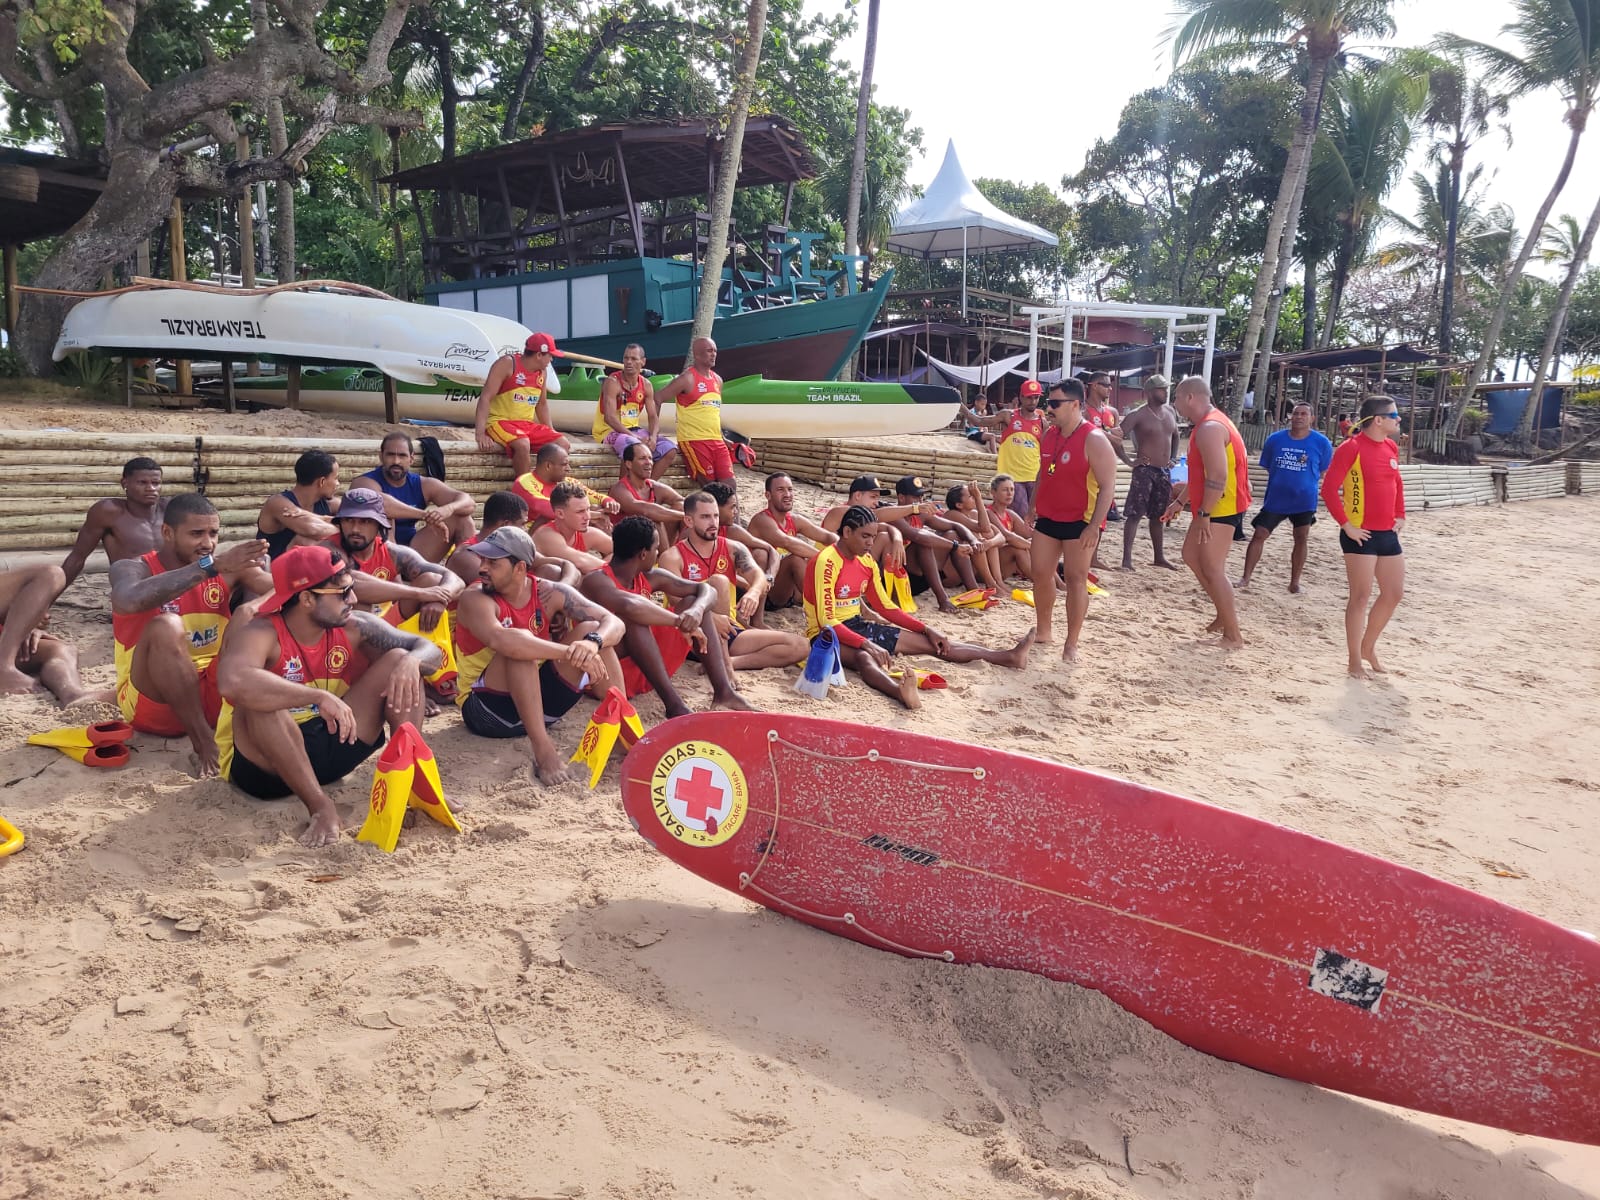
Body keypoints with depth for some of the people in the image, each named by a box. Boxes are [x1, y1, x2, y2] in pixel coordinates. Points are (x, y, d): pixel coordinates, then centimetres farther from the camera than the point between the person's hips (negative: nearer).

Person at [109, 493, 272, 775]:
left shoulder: (227, 569, 1)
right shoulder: (132, 569, -7)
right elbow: (130, 601, -33)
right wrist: (210, 566, -36)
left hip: (215, 694, 3)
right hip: (152, 702, -3)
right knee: (165, 626, -30)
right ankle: (203, 739, -23)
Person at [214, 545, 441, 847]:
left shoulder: (354, 627, -7)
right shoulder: (260, 632, -23)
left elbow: (430, 650, -3)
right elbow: (233, 682, -46)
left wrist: (412, 662, -28)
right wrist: (319, 697, -46)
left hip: (331, 744, 5)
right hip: (263, 763, -5)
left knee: (399, 661, -8)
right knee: (261, 702, -37)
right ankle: (320, 806, -27)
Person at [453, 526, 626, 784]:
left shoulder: (548, 593, -5)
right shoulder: (475, 599, -17)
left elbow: (614, 623, -10)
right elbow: (499, 639, -39)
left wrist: (593, 643, -33)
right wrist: (570, 652, -42)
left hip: (538, 700, 5)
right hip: (487, 707, -5)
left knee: (590, 630, -10)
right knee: (519, 642, -31)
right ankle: (542, 748, -36)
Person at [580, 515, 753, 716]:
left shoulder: (649, 578, 5)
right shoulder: (596, 581, -18)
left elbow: (707, 590, 2)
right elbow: (630, 606, -41)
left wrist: (696, 611, -21)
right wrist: (681, 621, -31)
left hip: (651, 668, 8)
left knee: (694, 602, 3)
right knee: (632, 616, -33)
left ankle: (723, 691, -11)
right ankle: (673, 703, -36)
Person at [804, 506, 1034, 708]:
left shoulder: (866, 561, 6)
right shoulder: (826, 562, -20)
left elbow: (885, 608, 15)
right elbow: (827, 621, -26)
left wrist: (927, 630, 7)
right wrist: (868, 644, -38)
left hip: (858, 626, 9)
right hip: (828, 634, -9)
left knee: (930, 642, 4)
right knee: (863, 657, -43)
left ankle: (1008, 657, 6)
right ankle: (900, 691, -76)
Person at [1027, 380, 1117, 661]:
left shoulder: (1094, 440, -16)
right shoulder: (1049, 435, 7)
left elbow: (1108, 486, -19)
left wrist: (1094, 525, -24)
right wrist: (1033, 507, 17)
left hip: (1079, 522, -7)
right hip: (1047, 518, 7)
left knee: (1075, 579, -3)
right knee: (1040, 573, 10)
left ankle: (1071, 643, 3)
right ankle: (1044, 630, 26)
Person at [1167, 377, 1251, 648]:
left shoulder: (1210, 428, -20)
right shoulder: (1208, 424, 14)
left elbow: (1218, 477, -27)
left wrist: (1203, 514, -24)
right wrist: (1180, 501, 27)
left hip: (1220, 509, -11)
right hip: (1211, 508, 11)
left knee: (1212, 570, -6)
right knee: (1191, 556, 18)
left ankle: (1233, 636, 1)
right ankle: (1226, 612, 26)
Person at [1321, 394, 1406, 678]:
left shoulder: (1391, 448, 10)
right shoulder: (1352, 447, -13)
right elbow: (1328, 489, -17)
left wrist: (1400, 515, 14)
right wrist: (1346, 524, -17)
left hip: (1387, 533, 8)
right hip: (1361, 534, -8)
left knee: (1394, 593, 11)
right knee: (1361, 596, -3)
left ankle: (1369, 647, 29)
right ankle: (1355, 660, 7)